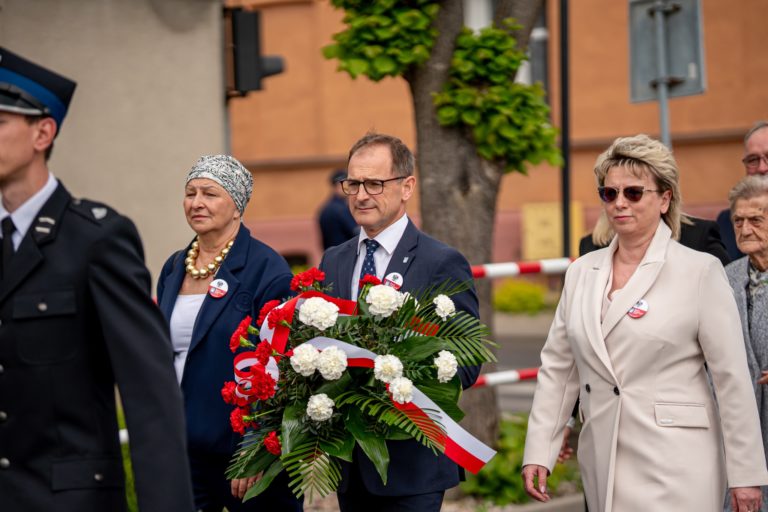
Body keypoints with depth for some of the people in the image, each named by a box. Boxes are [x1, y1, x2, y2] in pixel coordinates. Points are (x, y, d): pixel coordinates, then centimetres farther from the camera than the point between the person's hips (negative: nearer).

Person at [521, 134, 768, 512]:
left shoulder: (700, 271, -5)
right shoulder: (581, 272, 10)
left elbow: (732, 378, -6)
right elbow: (557, 369, 12)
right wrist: (537, 453, 6)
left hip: (674, 467, -5)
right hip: (603, 463, 5)